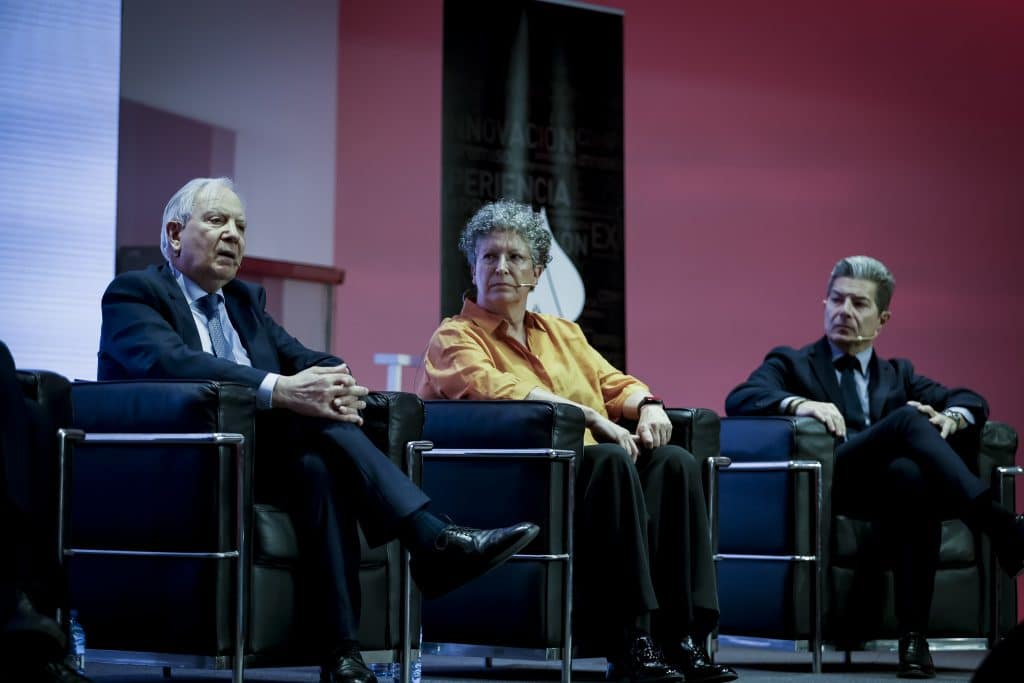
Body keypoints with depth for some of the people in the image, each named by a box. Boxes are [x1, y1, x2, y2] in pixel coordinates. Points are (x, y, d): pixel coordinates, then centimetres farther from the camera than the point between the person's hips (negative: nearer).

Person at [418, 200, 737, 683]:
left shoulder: (562, 333, 28)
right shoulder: (454, 338, 6)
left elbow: (613, 383, 24)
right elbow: (495, 388, -13)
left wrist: (647, 405, -1)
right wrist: (589, 415, -20)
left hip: (588, 480, 6)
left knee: (674, 461, -21)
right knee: (611, 460, -33)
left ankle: (681, 636, -29)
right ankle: (629, 644, -37)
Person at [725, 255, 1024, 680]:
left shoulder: (897, 375, 31)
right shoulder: (791, 364, 20)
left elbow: (972, 402, 20)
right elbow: (739, 400, -1)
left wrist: (948, 418, -6)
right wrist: (800, 404, -21)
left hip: (892, 485, 3)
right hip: (827, 482, -3)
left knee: (914, 477, -37)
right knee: (908, 420, -29)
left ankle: (913, 639, -39)